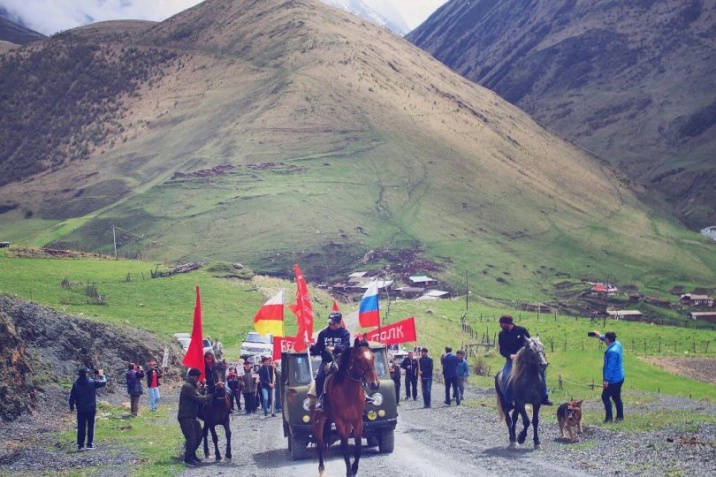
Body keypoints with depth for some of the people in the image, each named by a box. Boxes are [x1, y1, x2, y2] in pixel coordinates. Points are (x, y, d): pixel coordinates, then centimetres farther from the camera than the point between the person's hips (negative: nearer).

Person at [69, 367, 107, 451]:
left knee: (81, 428, 8)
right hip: (91, 409, -2)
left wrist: (71, 407, 12)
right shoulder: (92, 382, -10)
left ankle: (80, 444, 7)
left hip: (80, 410, 2)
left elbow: (72, 397, 0)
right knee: (90, 427, 6)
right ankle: (90, 444, 4)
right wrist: (101, 375, 20)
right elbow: (103, 382, 1)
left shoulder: (75, 384, -3)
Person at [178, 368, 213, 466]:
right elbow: (199, 399, -21)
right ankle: (187, 459, 3)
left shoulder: (193, 386, 17)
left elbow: (199, 398, 15)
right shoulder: (187, 387, -17)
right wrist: (211, 396, -12)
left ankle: (192, 454, 30)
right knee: (191, 438, -10)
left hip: (192, 416, 10)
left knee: (199, 436, 14)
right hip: (185, 417, -10)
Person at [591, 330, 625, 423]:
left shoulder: (612, 351, -26)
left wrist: (606, 379, -26)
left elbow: (610, 367, -27)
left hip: (613, 379, -10)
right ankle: (620, 416, 23)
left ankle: (608, 417, -4)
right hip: (619, 378, 10)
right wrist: (600, 336, 32)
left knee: (605, 397, -3)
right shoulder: (617, 344, 3)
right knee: (616, 397, 17)